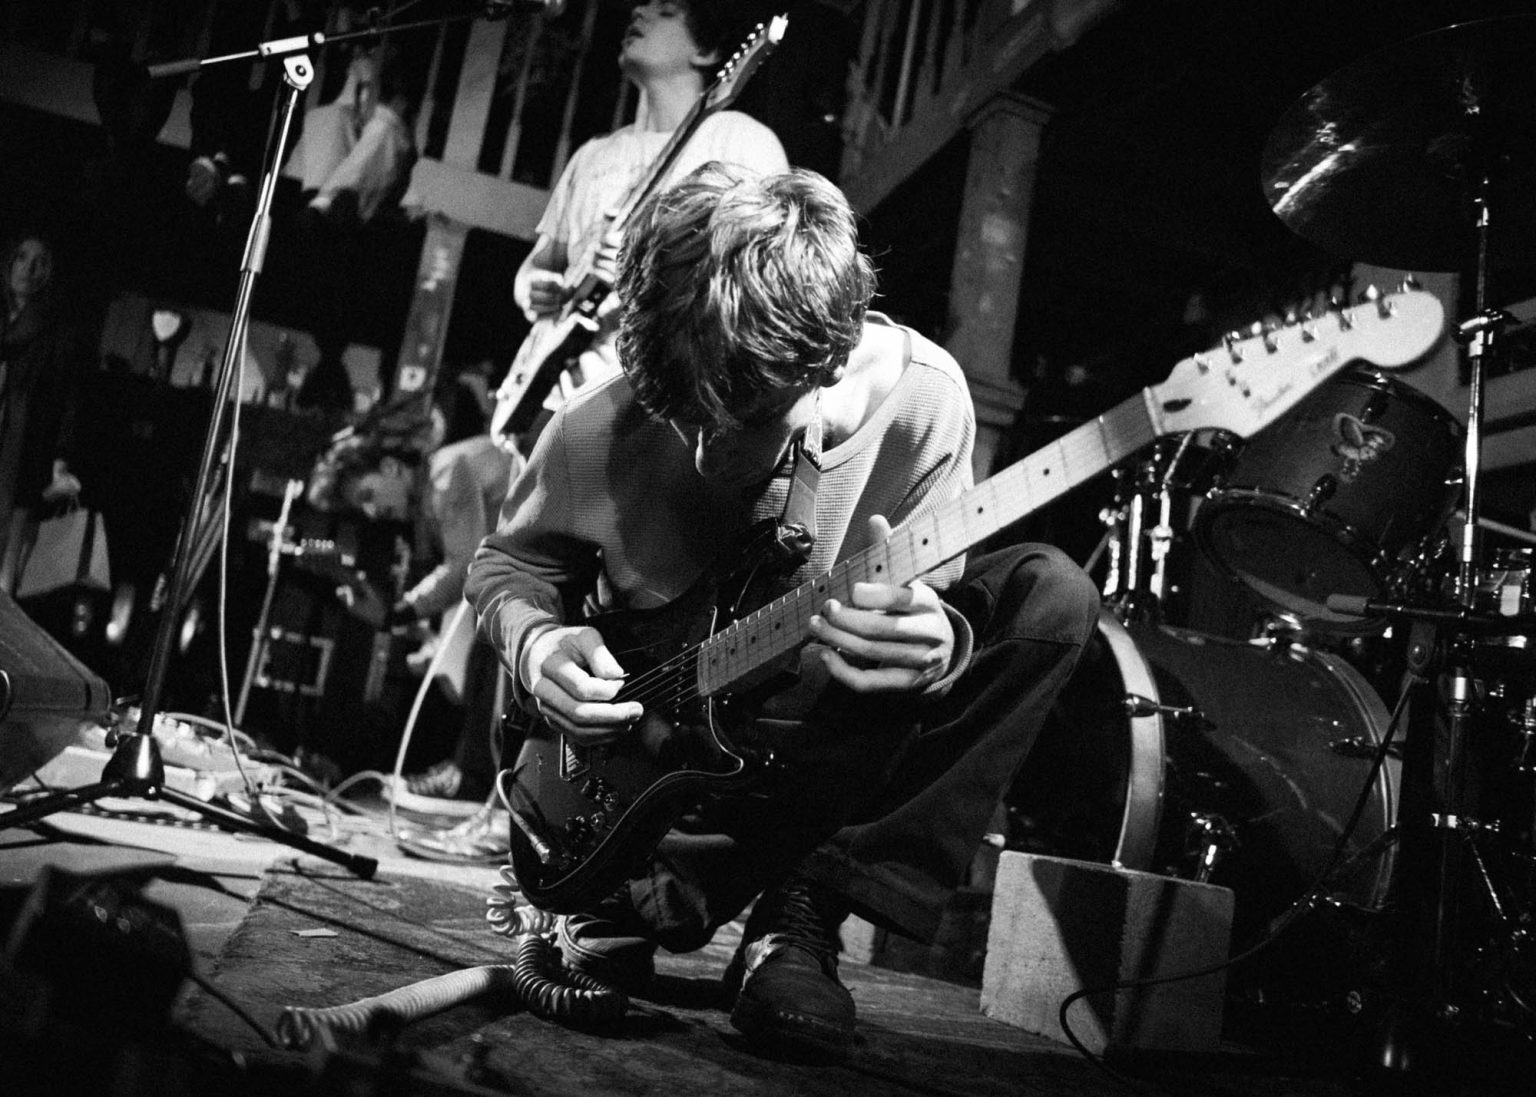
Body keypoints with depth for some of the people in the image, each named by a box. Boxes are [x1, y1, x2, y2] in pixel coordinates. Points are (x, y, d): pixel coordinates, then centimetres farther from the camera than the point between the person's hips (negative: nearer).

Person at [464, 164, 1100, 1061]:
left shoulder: (919, 398, -20)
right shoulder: (598, 432, -17)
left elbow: (935, 606, -12)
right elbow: (509, 564, 2)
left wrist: (931, 644, -38)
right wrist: (536, 643, -22)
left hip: (840, 746, 2)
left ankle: (807, 911, -18)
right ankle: (639, 901, 11)